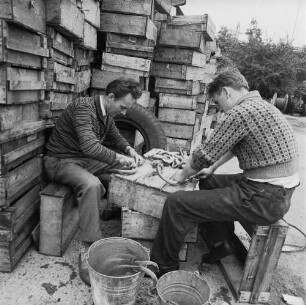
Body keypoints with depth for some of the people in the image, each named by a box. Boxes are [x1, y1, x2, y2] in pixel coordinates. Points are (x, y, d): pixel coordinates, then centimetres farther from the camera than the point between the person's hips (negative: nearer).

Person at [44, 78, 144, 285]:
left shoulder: (107, 113, 2)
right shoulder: (83, 107, -25)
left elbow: (116, 137, 17)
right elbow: (89, 146, -37)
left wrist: (130, 151, -3)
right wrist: (119, 158, -28)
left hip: (87, 160, 9)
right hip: (62, 161, -8)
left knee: (129, 167, 1)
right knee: (91, 184, -38)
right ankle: (89, 249, -30)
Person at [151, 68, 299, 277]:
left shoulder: (241, 112, -19)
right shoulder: (261, 105, 13)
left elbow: (203, 156, -14)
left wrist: (182, 176, 4)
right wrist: (212, 169, 23)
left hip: (264, 199, -10)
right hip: (277, 191, 11)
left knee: (176, 203, -12)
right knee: (208, 182, 27)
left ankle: (163, 268, 9)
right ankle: (220, 243, 28)